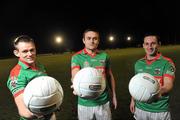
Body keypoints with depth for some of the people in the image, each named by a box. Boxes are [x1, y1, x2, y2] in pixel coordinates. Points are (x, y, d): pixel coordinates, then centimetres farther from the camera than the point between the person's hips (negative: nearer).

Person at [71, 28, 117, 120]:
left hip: (103, 102, 2)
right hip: (85, 103, -2)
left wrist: (114, 96, 12)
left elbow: (110, 76, 9)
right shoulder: (77, 57, -8)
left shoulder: (104, 56, 0)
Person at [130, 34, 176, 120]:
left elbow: (168, 84, -22)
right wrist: (133, 100, 12)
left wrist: (160, 91, -42)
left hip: (160, 110, -3)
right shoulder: (138, 63, 1)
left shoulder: (167, 63, -11)